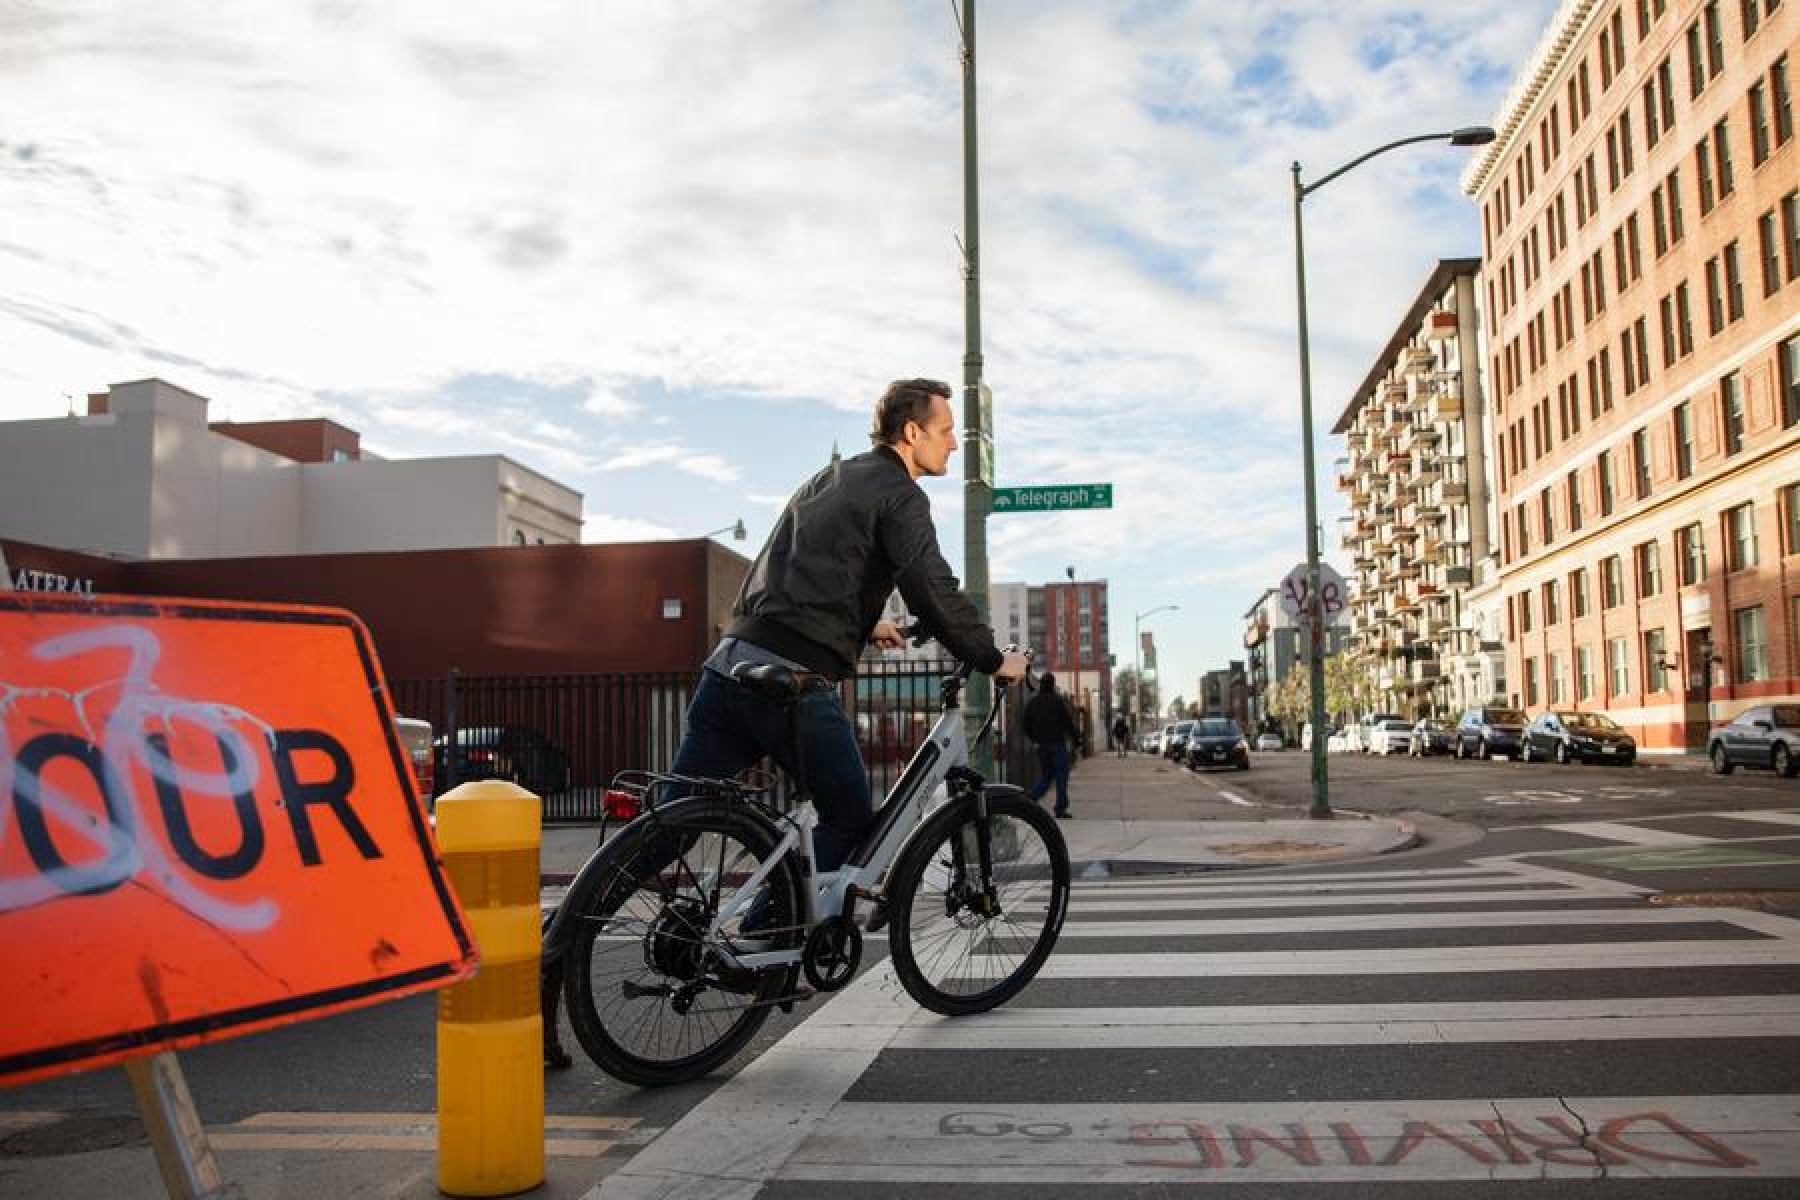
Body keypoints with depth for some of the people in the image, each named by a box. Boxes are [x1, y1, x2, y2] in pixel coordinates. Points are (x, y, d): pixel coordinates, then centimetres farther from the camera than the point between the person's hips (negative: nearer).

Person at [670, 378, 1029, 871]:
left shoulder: (830, 475, 25)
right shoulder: (900, 494, -1)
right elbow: (934, 592, -14)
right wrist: (995, 661, -3)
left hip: (729, 661, 8)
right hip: (794, 681, -8)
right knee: (851, 824, 11)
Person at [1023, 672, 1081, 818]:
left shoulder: (1031, 703, 7)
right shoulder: (1057, 701, -9)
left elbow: (1027, 725, 12)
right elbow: (1068, 722, -9)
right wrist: (1077, 737, 2)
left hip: (1041, 745, 6)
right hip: (1057, 743, -6)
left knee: (1045, 775, 15)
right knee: (1061, 775, 2)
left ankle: (1030, 798, -4)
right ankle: (1061, 808, 2)